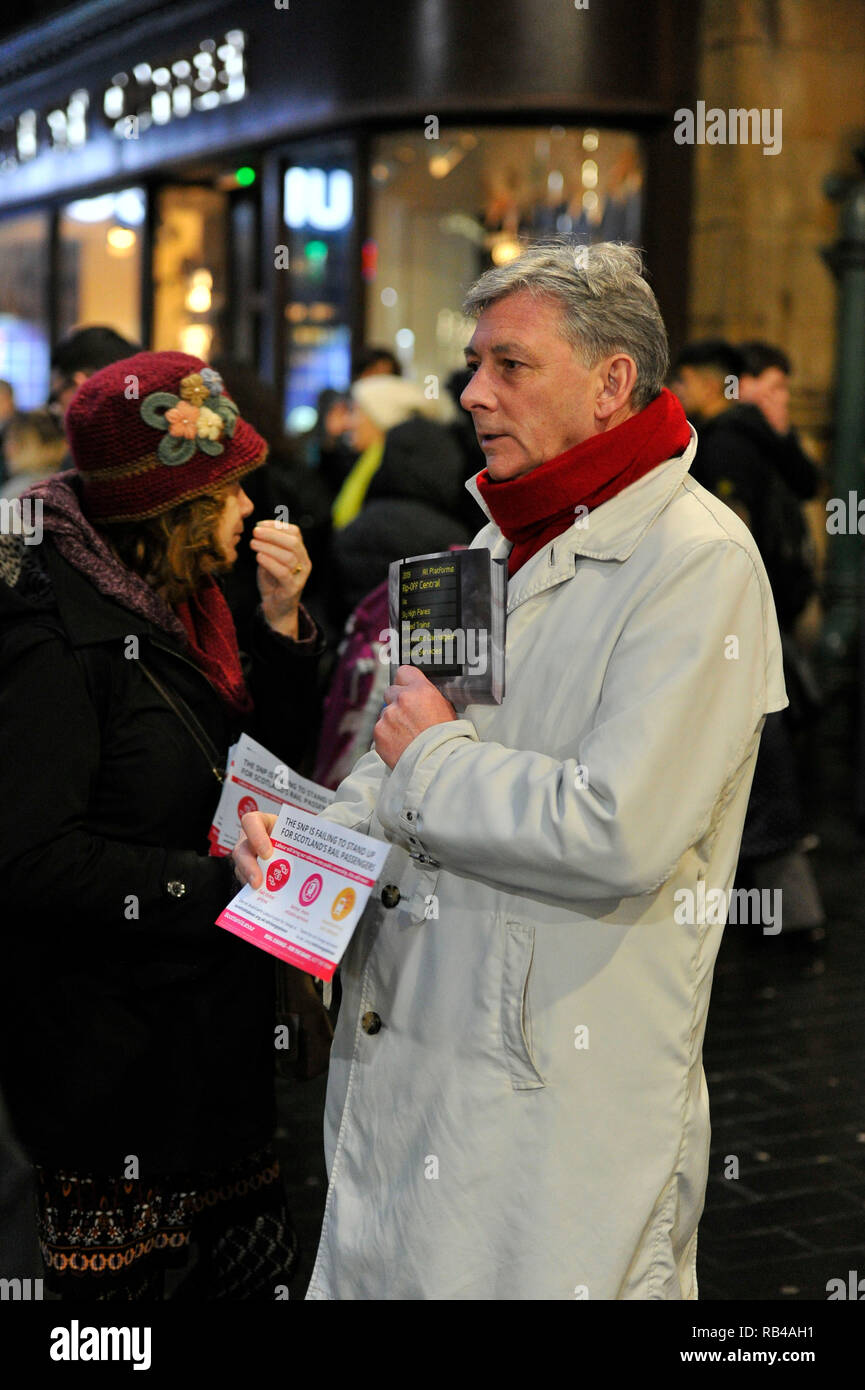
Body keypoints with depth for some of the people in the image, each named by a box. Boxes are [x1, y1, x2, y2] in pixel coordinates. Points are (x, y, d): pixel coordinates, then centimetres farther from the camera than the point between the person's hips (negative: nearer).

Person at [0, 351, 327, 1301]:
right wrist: (216, 883, -22)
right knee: (115, 1277, 7)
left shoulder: (169, 601, 8)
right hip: (108, 1069, -9)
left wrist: (280, 623, -3)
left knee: (257, 1256, 15)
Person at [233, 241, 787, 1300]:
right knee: (375, 1277, 16)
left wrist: (432, 761, -11)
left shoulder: (699, 562, -14)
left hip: (559, 1092, -8)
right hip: (400, 1049, 8)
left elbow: (618, 835, -25)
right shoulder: (496, 547, 14)